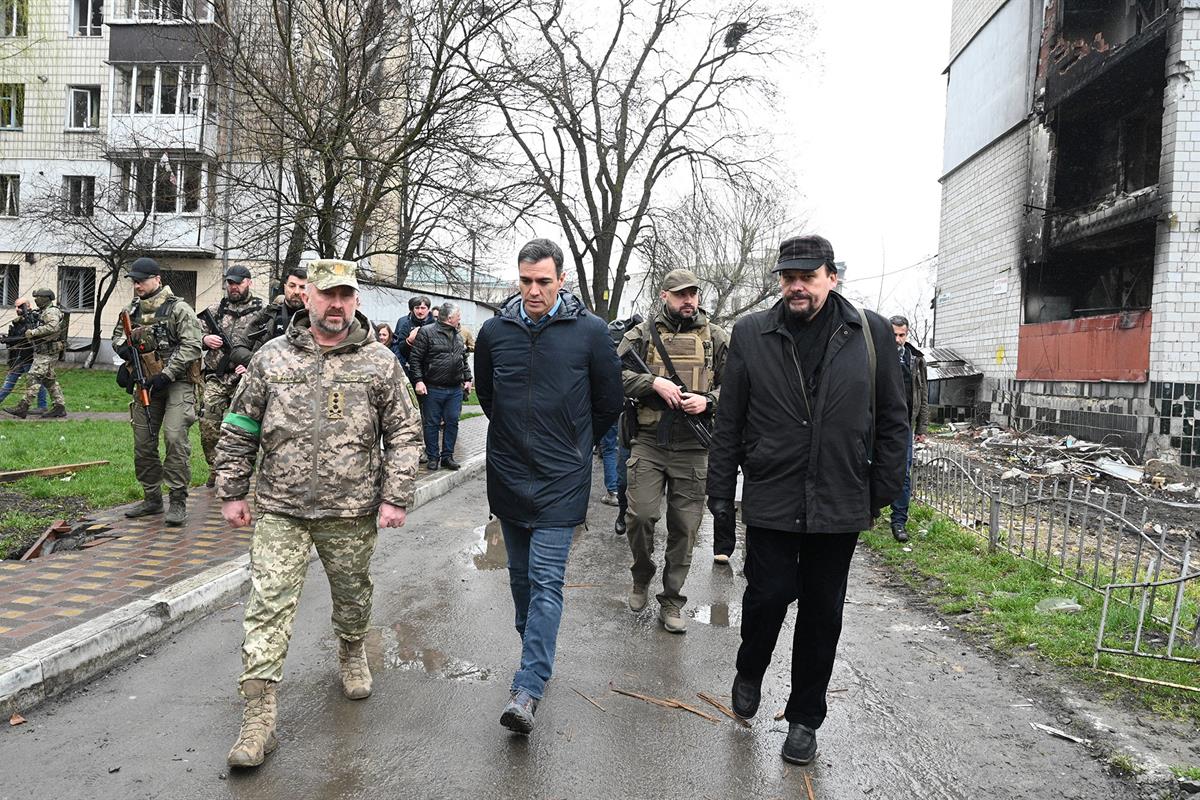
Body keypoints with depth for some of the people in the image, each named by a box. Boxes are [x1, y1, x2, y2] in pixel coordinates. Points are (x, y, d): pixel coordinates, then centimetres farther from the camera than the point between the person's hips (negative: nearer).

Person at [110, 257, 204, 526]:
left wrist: (167, 374, -20)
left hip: (177, 382, -7)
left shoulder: (178, 308, -8)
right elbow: (117, 335, 26)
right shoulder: (132, 310, 12)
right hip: (147, 385, 7)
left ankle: (178, 501, -10)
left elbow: (191, 345, -15)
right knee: (143, 443, 9)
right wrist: (123, 347, 1)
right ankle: (152, 499, 23)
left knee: (175, 436, -18)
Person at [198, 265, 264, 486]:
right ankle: (215, 469, 16)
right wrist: (205, 339, -4)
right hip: (215, 378, 3)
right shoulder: (215, 309, 13)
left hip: (244, 379, -3)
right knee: (208, 424, 0)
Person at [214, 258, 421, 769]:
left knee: (352, 595, 17)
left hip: (352, 512, 0)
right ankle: (258, 715, 4)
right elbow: (239, 429, 8)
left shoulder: (380, 363, -2)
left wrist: (396, 498, -7)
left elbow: (403, 435, -1)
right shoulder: (271, 358, 1)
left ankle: (351, 656, 46)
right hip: (279, 510, 0)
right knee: (268, 605, -3)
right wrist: (232, 492, 6)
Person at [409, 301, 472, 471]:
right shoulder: (426, 332, -6)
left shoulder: (458, 336, 14)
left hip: (455, 389, 5)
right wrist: (418, 380, -14)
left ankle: (447, 456, 18)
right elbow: (415, 358, -8)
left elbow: (464, 360, 23)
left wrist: (467, 378, 15)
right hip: (433, 388, -5)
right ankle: (432, 457, 14)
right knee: (432, 423, 4)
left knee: (452, 422, 7)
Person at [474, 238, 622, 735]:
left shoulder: (590, 332, -7)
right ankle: (536, 653, 35)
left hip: (561, 480, -4)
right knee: (521, 575, 16)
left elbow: (609, 401, 5)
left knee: (546, 580, -8)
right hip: (508, 476, 4)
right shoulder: (495, 331, 1)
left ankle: (528, 689, -7)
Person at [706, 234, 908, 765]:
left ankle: (804, 718, 28)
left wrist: (883, 491, 3)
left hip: (839, 504, 1)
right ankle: (749, 673, 35)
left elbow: (892, 419, 6)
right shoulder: (751, 334, 1)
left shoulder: (870, 333, 1)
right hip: (771, 501, -1)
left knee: (822, 613, 10)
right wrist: (720, 491, 1)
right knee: (768, 596, 2)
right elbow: (729, 421, 3)